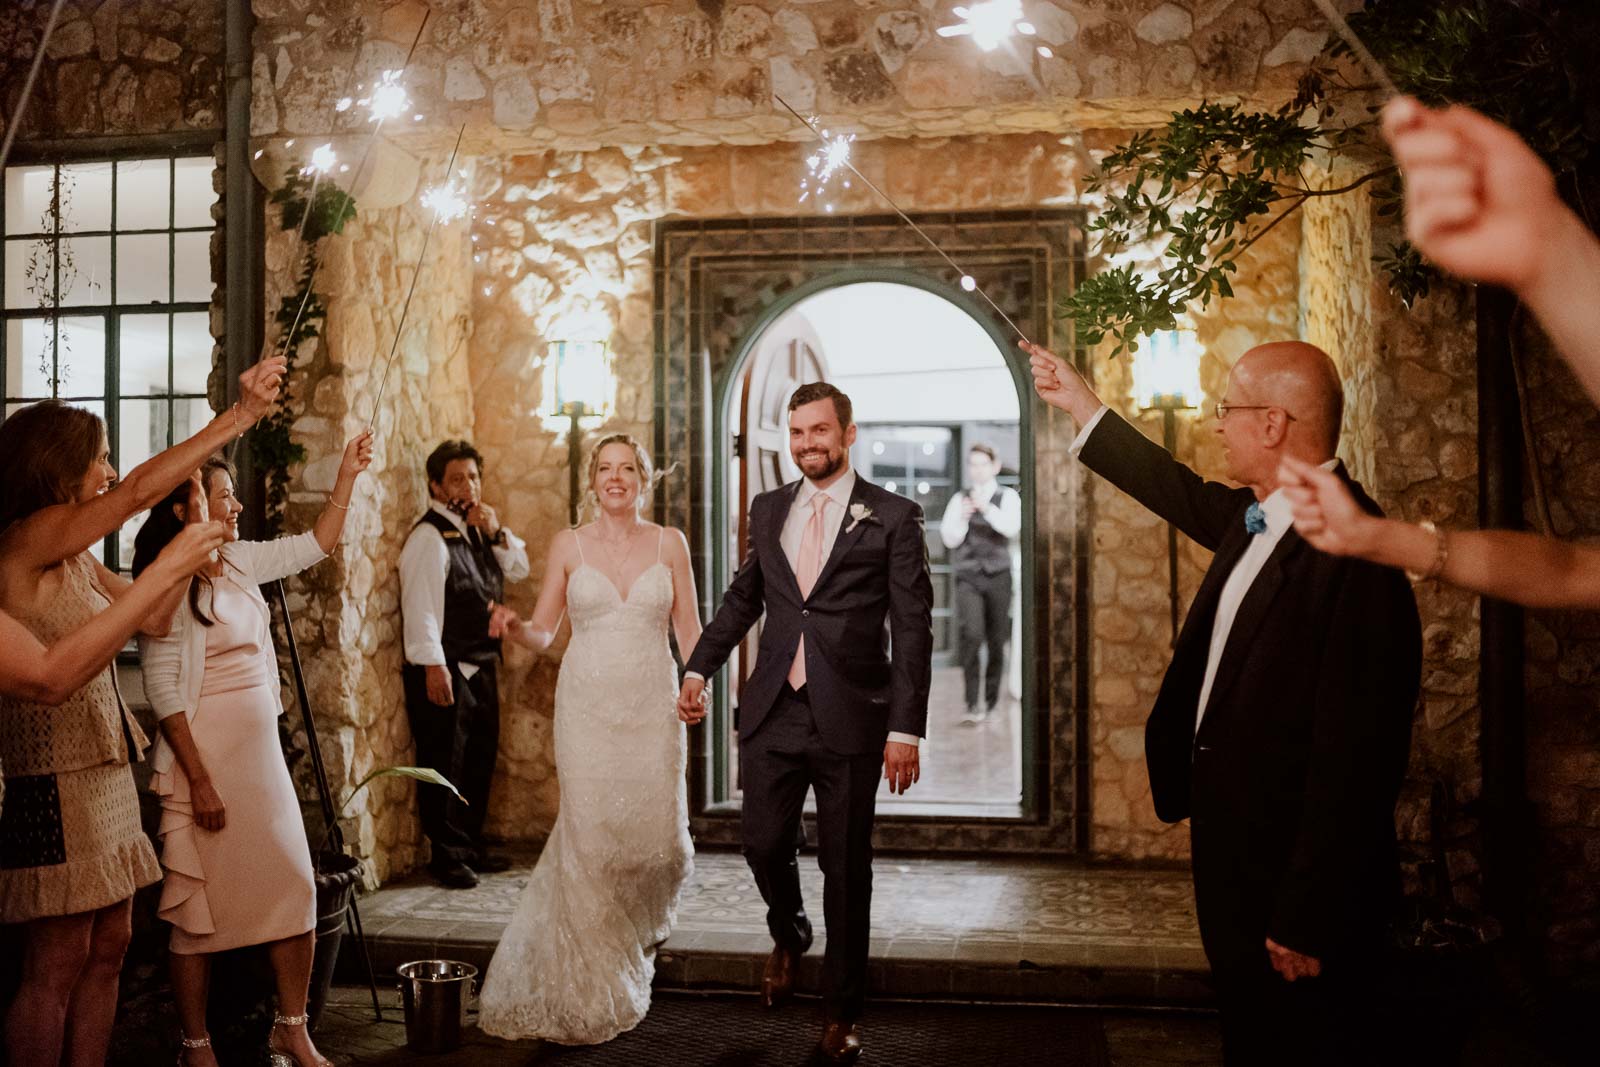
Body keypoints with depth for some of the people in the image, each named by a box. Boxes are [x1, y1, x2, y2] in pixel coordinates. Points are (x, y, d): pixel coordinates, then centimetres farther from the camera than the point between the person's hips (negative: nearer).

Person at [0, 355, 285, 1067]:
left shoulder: (74, 558, 14)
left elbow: (151, 615, 14)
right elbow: (141, 490, -20)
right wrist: (240, 415, -15)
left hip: (104, 772, 9)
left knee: (108, 948, 11)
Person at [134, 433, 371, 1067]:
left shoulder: (238, 562, 9)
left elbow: (314, 546, 20)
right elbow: (162, 691, -15)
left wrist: (347, 477, 11)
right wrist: (200, 781, -17)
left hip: (262, 753, 7)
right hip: (206, 758, -7)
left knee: (295, 890, 6)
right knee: (201, 904, 3)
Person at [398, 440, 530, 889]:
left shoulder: (478, 530, 14)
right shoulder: (429, 536, -14)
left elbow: (519, 569, 16)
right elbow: (420, 606, -20)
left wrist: (497, 533, -2)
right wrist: (433, 665, -24)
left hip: (481, 666, 9)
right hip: (445, 670, -9)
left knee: (479, 759, 16)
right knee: (444, 764, -2)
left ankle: (471, 846, 28)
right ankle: (447, 856, 7)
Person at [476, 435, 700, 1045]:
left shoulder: (669, 544, 5)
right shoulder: (568, 545, 5)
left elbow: (690, 631, 5)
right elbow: (542, 632, 7)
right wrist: (513, 627, -15)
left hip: (652, 705, 1)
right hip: (587, 706, 0)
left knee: (660, 839, -3)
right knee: (590, 838, -5)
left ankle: (645, 920, 37)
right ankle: (591, 996, 12)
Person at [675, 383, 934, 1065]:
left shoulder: (891, 517, -4)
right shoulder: (768, 511, 10)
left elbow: (913, 630, -6)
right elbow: (743, 597, 20)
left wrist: (905, 729, -12)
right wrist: (699, 666, 7)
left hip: (850, 720, -3)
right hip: (773, 713, 4)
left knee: (845, 867, 6)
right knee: (763, 844, 6)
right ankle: (789, 938, 41)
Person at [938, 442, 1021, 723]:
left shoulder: (1008, 497, 4)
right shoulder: (959, 500, 10)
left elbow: (1011, 529, -14)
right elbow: (949, 539, 2)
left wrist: (987, 508, -27)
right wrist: (962, 518, -15)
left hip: (998, 576, 0)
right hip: (968, 577, 0)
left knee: (996, 642, 5)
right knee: (970, 635, -19)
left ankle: (991, 700, 21)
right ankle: (972, 703, -17)